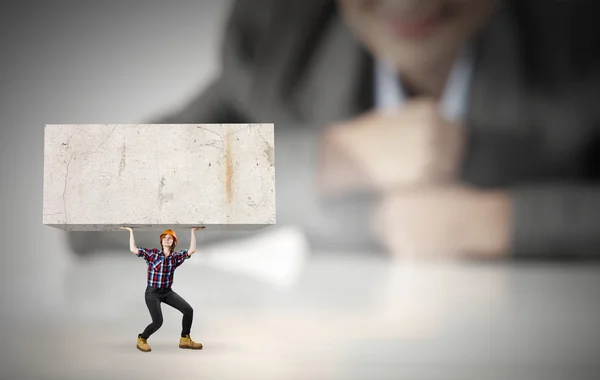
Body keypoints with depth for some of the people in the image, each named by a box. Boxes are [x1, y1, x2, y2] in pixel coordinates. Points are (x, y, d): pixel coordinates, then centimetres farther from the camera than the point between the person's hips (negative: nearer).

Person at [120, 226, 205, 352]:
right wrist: (131, 232, -12)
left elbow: (192, 250, -9)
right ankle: (141, 340, 10)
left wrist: (193, 231, -6)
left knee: (188, 310, -9)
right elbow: (133, 249, -15)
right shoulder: (152, 253, -6)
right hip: (152, 293, -4)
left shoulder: (176, 257, 2)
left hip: (167, 292, 4)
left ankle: (185, 339, 7)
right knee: (158, 321, -18)